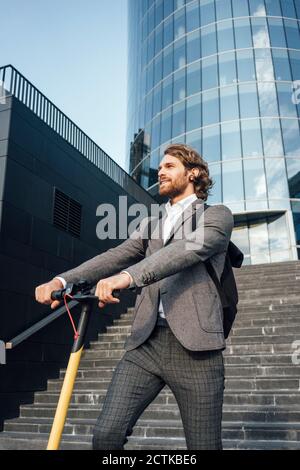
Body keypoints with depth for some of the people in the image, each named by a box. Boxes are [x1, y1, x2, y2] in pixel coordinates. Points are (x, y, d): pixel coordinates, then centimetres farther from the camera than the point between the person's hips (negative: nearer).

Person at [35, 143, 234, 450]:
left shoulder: (217, 215, 7)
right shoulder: (150, 225, 23)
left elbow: (190, 247, -14)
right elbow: (115, 256, 7)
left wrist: (128, 276, -30)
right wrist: (62, 280, -11)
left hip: (194, 346, -3)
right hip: (145, 344, 4)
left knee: (203, 444, 4)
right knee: (106, 434, -9)